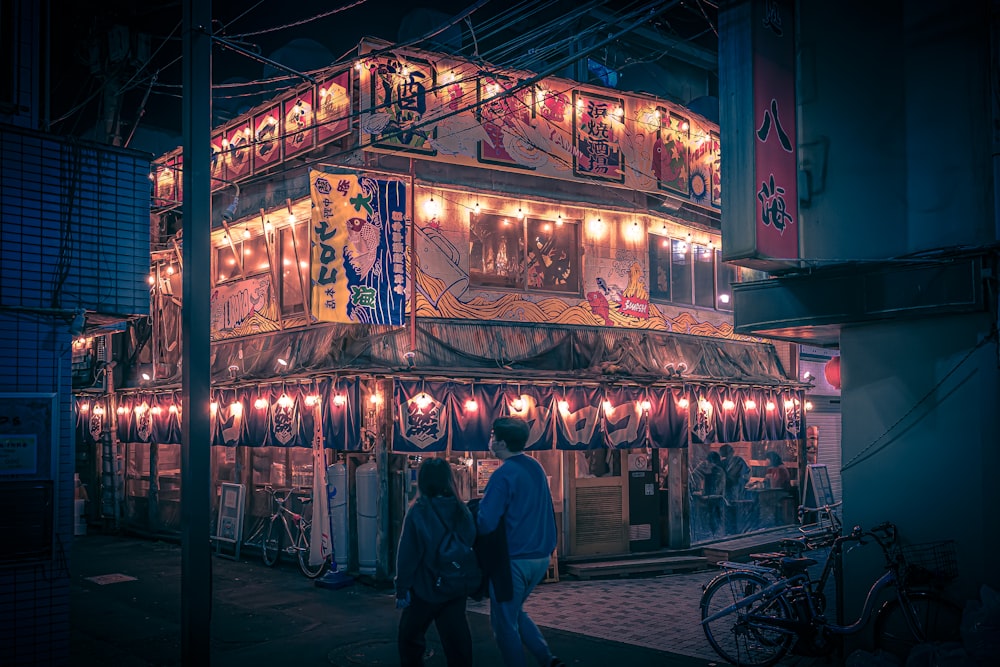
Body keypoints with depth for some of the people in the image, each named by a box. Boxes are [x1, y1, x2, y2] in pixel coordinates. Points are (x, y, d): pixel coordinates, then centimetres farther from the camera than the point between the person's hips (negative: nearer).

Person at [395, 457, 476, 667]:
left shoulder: (418, 511, -14)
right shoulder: (462, 510, -2)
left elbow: (407, 553, -13)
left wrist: (402, 588, -7)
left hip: (426, 588, -4)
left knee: (409, 636, 18)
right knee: (456, 640, 10)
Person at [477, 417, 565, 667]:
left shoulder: (504, 475, -18)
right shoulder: (536, 467, 8)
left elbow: (485, 523, -21)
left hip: (514, 559, -8)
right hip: (541, 555, 8)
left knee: (505, 623, 6)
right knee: (515, 612, 24)